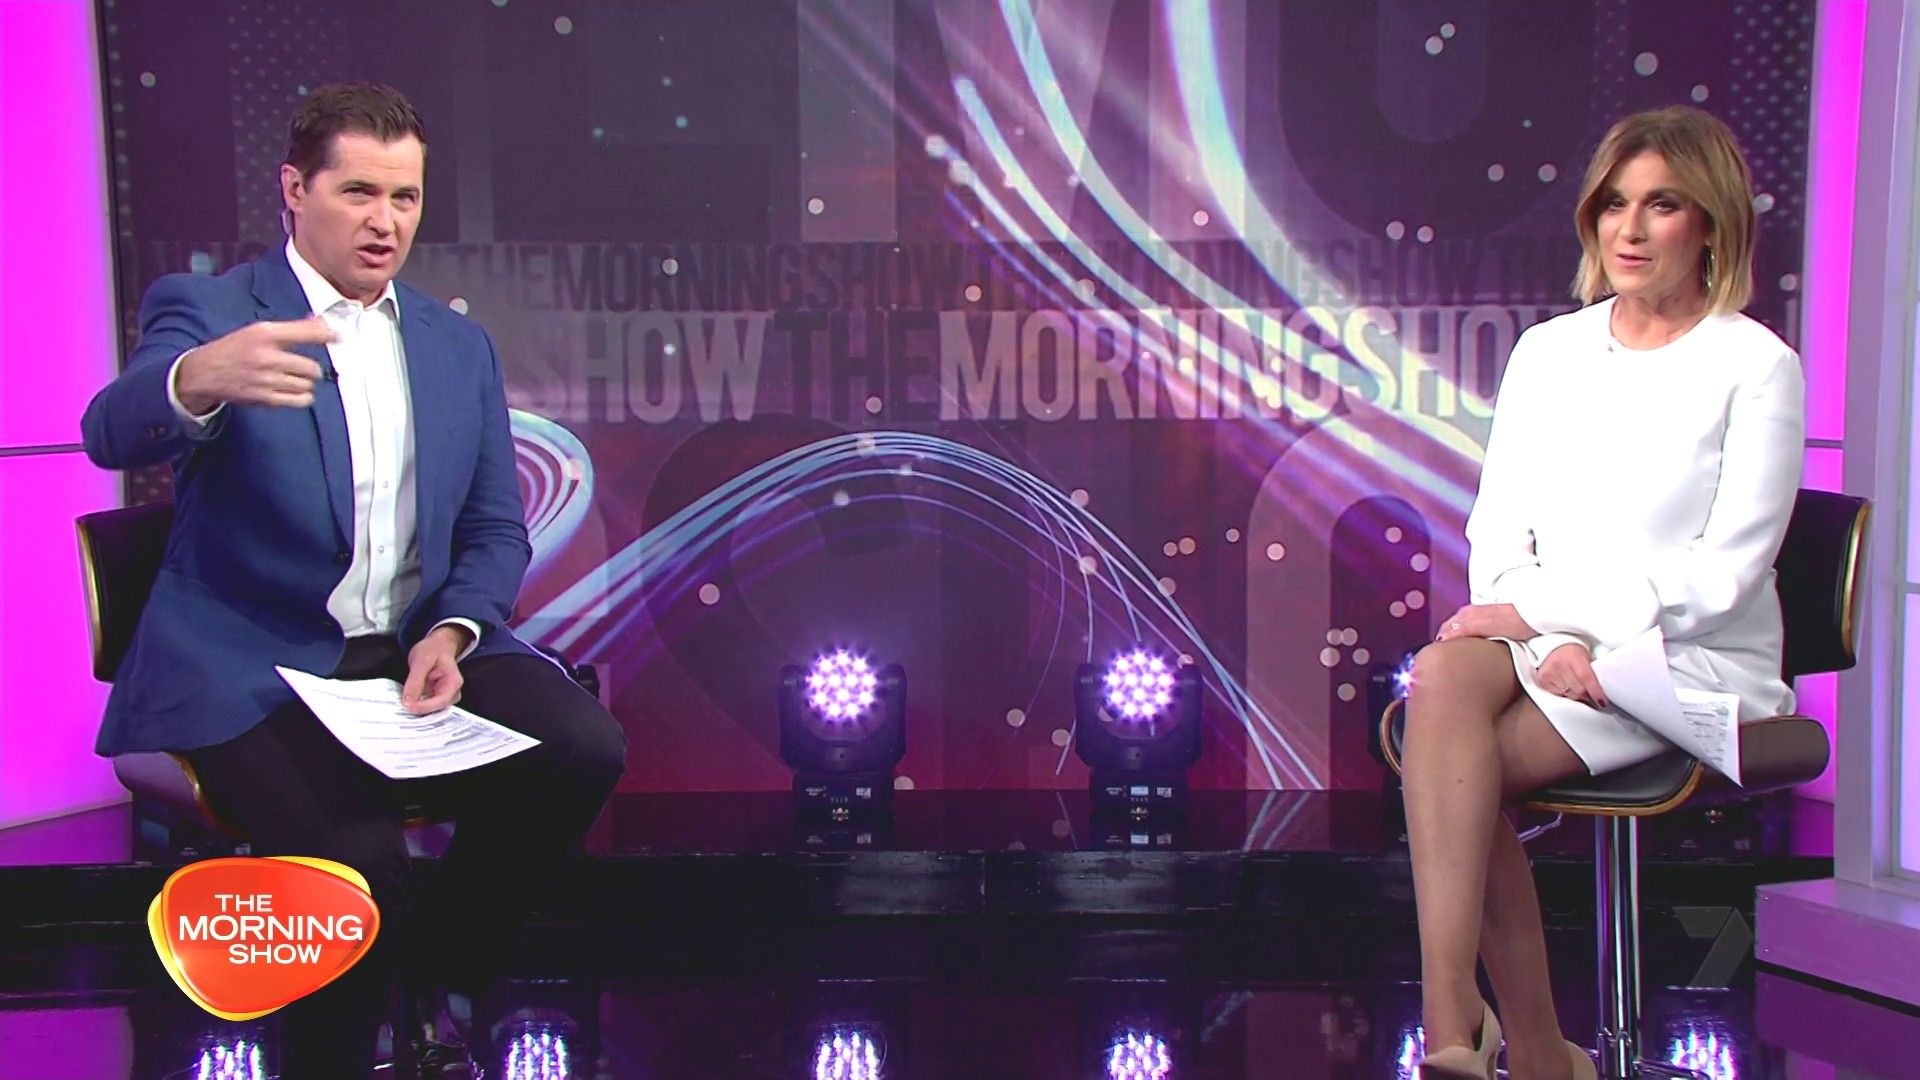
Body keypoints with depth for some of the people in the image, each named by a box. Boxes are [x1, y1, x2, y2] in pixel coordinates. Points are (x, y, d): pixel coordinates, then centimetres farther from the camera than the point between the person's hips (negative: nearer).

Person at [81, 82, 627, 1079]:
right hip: (256, 665, -4)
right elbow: (114, 433, -20)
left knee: (583, 748, -22)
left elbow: (496, 529, 15)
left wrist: (452, 634, -8)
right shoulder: (203, 310, 0)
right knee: (352, 857, -31)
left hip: (422, 648, 5)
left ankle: (432, 974, 2)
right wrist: (199, 380, -45)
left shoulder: (460, 346, 16)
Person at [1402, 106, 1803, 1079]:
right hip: (1549, 641, 4)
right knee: (1443, 679, -31)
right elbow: (1497, 527, 8)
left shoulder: (1755, 365, -2)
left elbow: (1725, 570, -9)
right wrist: (1551, 645, -11)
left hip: (1698, 660, -4)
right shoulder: (1547, 350, 13)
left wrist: (1545, 609, -16)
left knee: (1463, 763, -29)